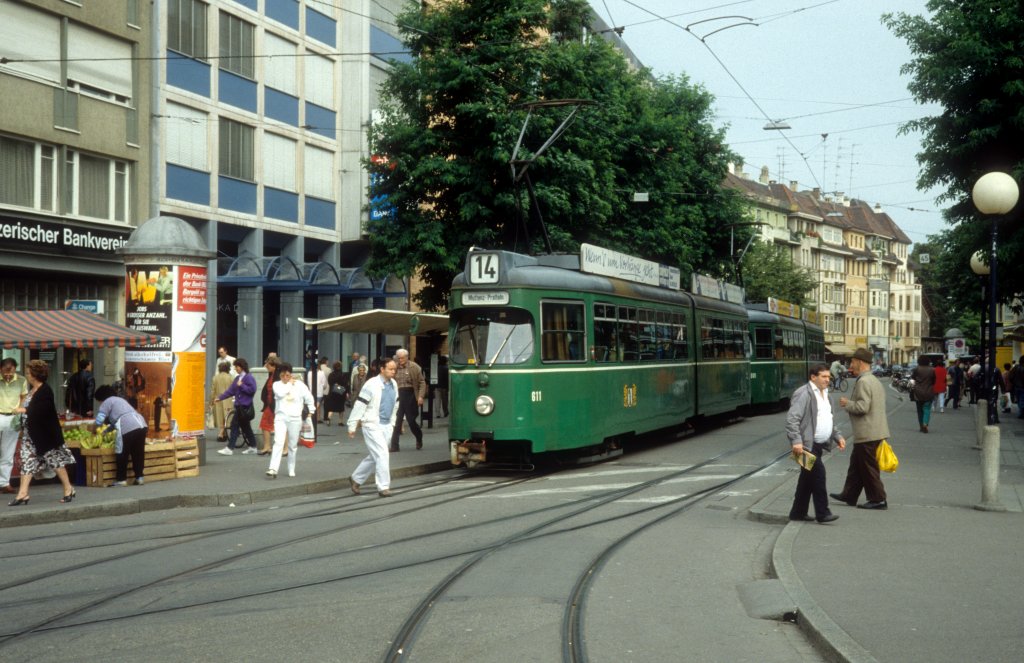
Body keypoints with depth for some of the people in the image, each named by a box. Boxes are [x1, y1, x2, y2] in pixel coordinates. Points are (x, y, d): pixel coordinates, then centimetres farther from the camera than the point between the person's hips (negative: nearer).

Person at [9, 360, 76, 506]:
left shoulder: (45, 390, -17)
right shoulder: (32, 389, 10)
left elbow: (41, 410, -26)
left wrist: (24, 410, -18)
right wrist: (22, 410, 2)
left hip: (45, 433, -9)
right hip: (31, 433, 9)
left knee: (55, 460, 2)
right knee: (27, 460, 2)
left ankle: (68, 489, 14)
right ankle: (23, 494, 1)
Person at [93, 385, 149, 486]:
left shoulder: (107, 402, 8)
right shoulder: (119, 399, 33)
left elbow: (99, 421, 1)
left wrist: (94, 429, 19)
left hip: (127, 429, -8)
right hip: (142, 425, 8)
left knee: (122, 454, 7)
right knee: (138, 453, 17)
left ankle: (121, 479, 13)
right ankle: (140, 477, 20)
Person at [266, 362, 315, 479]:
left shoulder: (299, 384, 2)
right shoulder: (277, 384, 3)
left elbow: (309, 398, 9)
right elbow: (281, 393, -18)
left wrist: (310, 411, 8)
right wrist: (290, 384, -7)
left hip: (295, 418, 1)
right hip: (281, 417, -1)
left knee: (293, 445, 8)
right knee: (278, 443, -16)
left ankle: (291, 469, 23)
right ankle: (273, 469, -23)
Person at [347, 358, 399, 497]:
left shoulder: (394, 384, 5)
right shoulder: (372, 384, -14)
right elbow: (359, 405, -12)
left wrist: (392, 422, 19)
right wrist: (352, 426, -10)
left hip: (387, 426, 7)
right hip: (372, 425, -7)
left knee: (374, 457, 13)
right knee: (382, 455, -10)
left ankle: (355, 478, 30)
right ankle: (383, 487, -3)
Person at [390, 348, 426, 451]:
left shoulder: (414, 367, -1)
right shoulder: (395, 368, 6)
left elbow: (422, 382, 0)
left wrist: (421, 396, -10)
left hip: (410, 395, -2)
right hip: (397, 395, 2)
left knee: (411, 420, 3)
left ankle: (419, 438, 32)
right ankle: (394, 446, 2)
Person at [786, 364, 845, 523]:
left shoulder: (824, 394, 19)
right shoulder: (803, 394, -12)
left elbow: (828, 419, 29)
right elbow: (792, 419, -19)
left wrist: (837, 436, 16)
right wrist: (796, 441, -27)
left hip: (818, 444, 9)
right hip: (807, 444, -9)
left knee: (808, 477, 11)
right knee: (818, 473, -14)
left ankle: (798, 512, 18)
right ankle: (822, 513, -9)